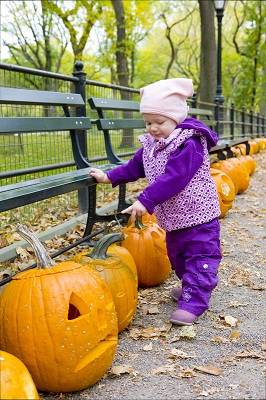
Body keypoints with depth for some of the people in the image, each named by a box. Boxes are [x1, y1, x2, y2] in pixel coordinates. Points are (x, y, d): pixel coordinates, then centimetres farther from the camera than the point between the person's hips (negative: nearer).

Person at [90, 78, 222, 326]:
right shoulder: (150, 145, 6)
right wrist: (110, 177, 10)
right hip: (173, 217, 9)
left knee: (200, 256, -3)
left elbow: (172, 178, -31)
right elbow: (134, 167, 18)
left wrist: (146, 201, -34)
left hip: (198, 214, -9)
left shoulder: (188, 144, -23)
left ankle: (193, 301, 0)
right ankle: (192, 287, 40)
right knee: (177, 256, 21)